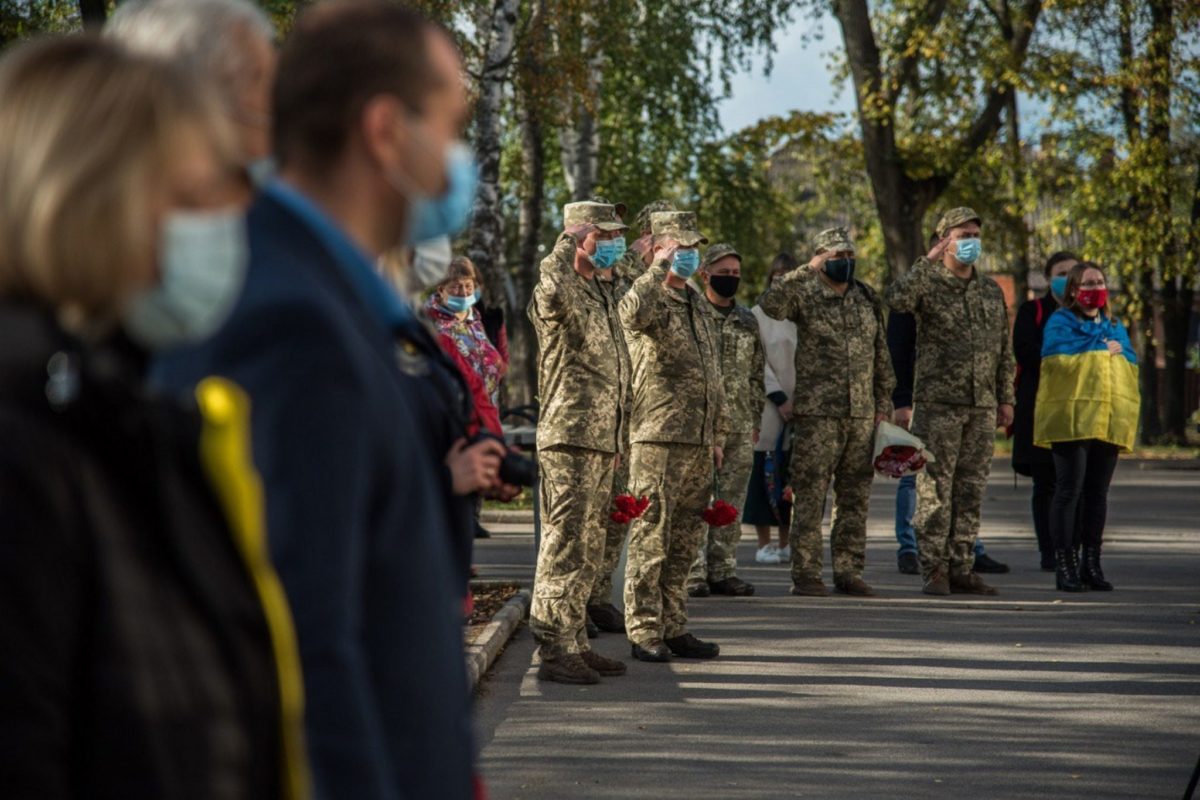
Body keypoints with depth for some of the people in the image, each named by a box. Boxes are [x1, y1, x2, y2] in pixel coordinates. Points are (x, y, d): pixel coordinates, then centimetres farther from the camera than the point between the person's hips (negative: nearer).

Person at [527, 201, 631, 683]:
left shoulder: (601, 297, 21)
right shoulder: (557, 293, -9)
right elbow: (552, 293, -38)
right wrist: (569, 248, -22)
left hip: (600, 440, 10)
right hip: (570, 439, -10)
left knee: (589, 548, 13)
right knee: (565, 544, -9)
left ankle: (575, 643, 19)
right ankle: (555, 652, -9)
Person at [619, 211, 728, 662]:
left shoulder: (698, 304, 20)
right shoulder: (651, 299, -6)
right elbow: (633, 312, -34)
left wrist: (718, 432, 22)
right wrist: (660, 269, -22)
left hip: (698, 442, 8)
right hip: (658, 438, -8)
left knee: (684, 542, 11)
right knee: (651, 539, -5)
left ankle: (674, 628, 17)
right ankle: (644, 632, -2)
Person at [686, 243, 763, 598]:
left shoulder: (748, 321, 14)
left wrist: (755, 419, 14)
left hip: (739, 426, 5)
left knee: (732, 501, 6)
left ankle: (723, 569, 12)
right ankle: (693, 573, -3)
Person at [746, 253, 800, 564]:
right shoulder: (758, 315, 0)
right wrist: (779, 398, -11)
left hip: (799, 407, 4)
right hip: (768, 408, -4)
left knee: (791, 476, 5)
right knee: (766, 473, -3)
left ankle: (785, 544, 12)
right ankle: (764, 544, 2)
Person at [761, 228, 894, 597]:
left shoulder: (867, 299, 13)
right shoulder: (804, 296, -2)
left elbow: (881, 354, 18)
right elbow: (771, 304, -25)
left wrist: (884, 402, 13)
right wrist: (806, 272, -29)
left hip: (862, 414, 5)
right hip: (818, 414, -5)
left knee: (855, 497, 8)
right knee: (810, 495, -5)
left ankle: (849, 570, 14)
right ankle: (805, 574, -2)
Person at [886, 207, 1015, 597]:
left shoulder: (992, 291, 15)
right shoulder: (928, 284, -1)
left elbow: (1005, 350, 18)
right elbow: (898, 299, -25)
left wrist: (1005, 398, 13)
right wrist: (929, 261, -23)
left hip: (982, 407, 5)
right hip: (938, 404, -5)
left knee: (971, 490, 6)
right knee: (935, 489, -5)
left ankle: (961, 568, 12)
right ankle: (934, 570, -3)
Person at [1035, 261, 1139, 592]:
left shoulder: (1114, 326, 22)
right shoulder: (1060, 321, 4)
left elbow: (1131, 363, 13)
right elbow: (1057, 357, -13)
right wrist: (1101, 349, -4)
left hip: (1109, 421, 5)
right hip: (1071, 418, -5)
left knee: (1098, 491, 6)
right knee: (1070, 489, -8)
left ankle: (1091, 562, 10)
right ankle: (1064, 564, -7)